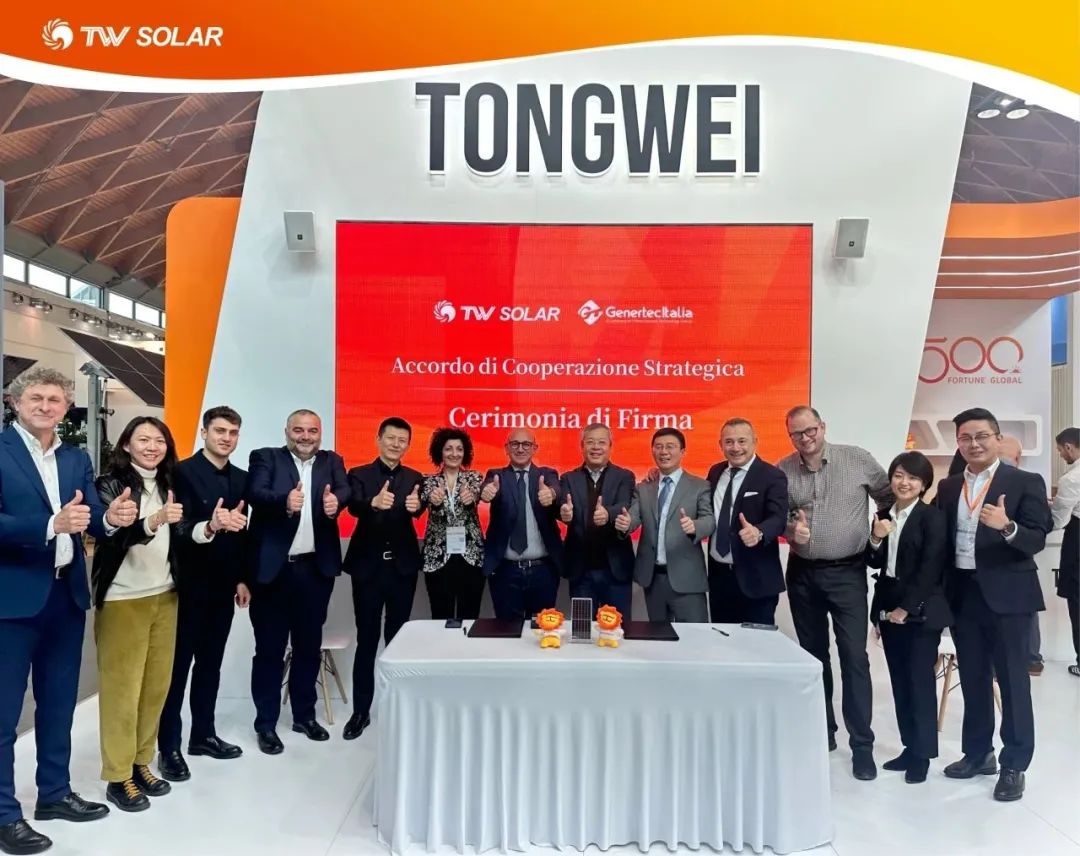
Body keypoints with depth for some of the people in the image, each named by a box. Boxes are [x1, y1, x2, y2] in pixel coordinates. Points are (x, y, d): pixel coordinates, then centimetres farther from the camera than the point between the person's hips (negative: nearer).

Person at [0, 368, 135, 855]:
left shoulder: (77, 459, 9)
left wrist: (111, 518, -20)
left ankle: (54, 793, 34)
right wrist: (52, 524, -31)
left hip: (67, 594, 6)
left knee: (59, 702, 18)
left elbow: (91, 524, 2)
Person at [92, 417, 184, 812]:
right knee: (122, 688, 2)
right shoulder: (110, 484, -8)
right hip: (123, 600, -5)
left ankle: (141, 762, 24)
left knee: (157, 684, 9)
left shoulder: (168, 485, 8)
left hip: (164, 596, 5)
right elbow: (114, 536, -21)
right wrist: (154, 521, -36)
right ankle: (118, 776, 15)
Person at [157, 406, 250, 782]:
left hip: (223, 585, 6)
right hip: (189, 584, -6)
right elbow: (178, 528, -21)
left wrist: (242, 578, 10)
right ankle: (169, 746, 13)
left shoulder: (241, 478, 8)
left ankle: (203, 734, 26)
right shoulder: (183, 472, -11)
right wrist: (209, 527, -41)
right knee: (178, 664, 4)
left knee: (210, 663, 14)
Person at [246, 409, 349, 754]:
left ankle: (304, 715, 30)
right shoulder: (265, 458, 1)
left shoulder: (332, 461, 9)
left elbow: (345, 490, -10)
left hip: (316, 568, 3)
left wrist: (335, 501, -34)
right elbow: (255, 493, -17)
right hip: (272, 568, -3)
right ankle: (266, 724, 19)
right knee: (269, 649, 6)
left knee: (309, 645, 15)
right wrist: (284, 501, -38)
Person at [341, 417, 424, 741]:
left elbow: (417, 510, -13)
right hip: (368, 565, -2)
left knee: (397, 637, 10)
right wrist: (374, 503, -43)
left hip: (403, 566, 2)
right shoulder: (359, 474, 0)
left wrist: (416, 506, -38)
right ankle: (361, 711, 14)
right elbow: (353, 506, -20)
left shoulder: (414, 478, 6)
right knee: (367, 639, 3)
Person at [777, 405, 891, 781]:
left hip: (847, 572, -2)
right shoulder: (781, 471, -2)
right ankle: (822, 730, 29)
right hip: (802, 573, 3)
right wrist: (790, 529, -13)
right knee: (813, 654, 13)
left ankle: (862, 744, 9)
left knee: (854, 658, -3)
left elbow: (890, 499, 5)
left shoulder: (858, 459, -6)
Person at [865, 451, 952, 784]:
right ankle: (910, 746, 22)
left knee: (920, 680, -1)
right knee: (899, 681, 11)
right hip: (888, 608, 6)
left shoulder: (933, 517, -8)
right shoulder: (883, 516, 9)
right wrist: (875, 539, -9)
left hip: (921, 611, -6)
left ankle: (923, 753, 11)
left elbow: (930, 568, -13)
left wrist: (907, 607, -15)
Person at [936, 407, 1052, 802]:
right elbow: (943, 541, 8)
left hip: (1007, 594, -4)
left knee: (1012, 681, 5)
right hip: (963, 594, 5)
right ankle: (978, 753, 28)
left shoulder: (1025, 483, -5)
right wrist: (941, 593, 2)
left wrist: (1007, 526, -32)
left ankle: (1014, 765, 17)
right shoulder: (948, 487, 9)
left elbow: (1037, 540, -12)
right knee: (973, 679, 14)